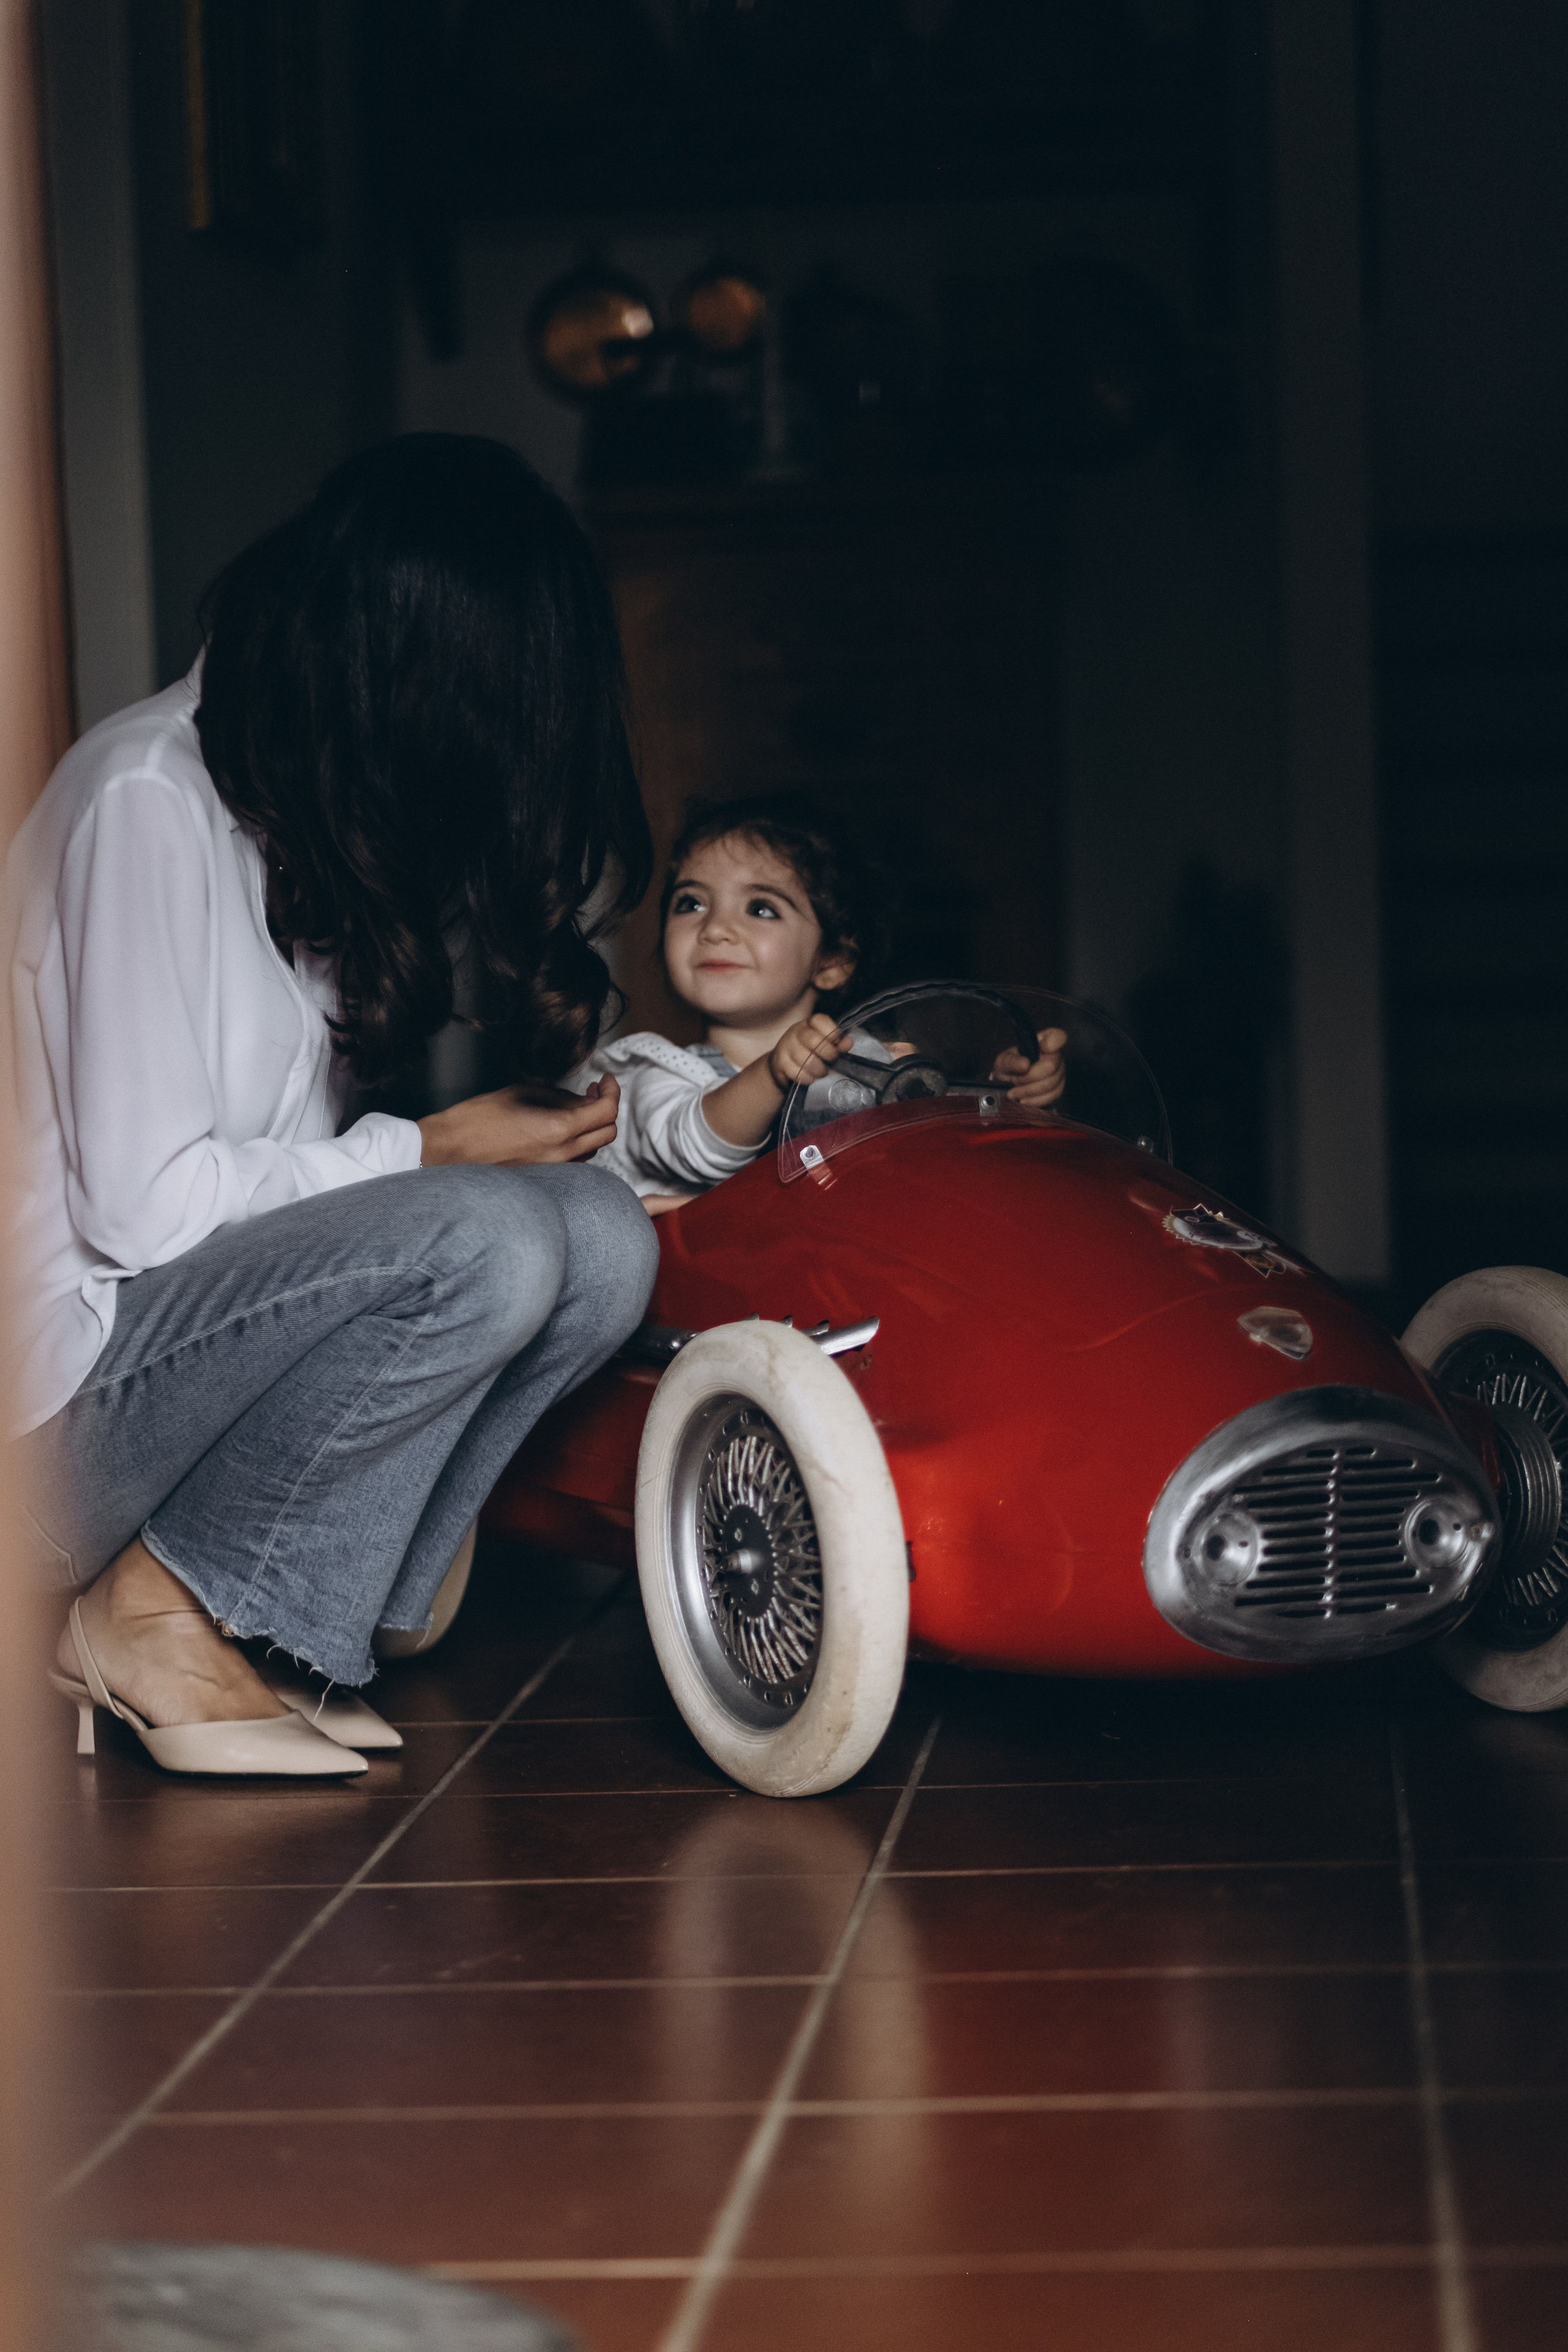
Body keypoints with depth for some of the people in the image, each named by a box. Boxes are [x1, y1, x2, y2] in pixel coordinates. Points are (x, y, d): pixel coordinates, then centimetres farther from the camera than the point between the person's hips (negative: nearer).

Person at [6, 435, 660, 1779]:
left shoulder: (324, 799, 10)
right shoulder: (145, 802, -17)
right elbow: (139, 1202, -21)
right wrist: (433, 1151, -13)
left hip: (228, 1319, 9)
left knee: (603, 1242, -10)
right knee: (484, 1245, -28)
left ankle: (276, 1622, -8)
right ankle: (154, 1615, -10)